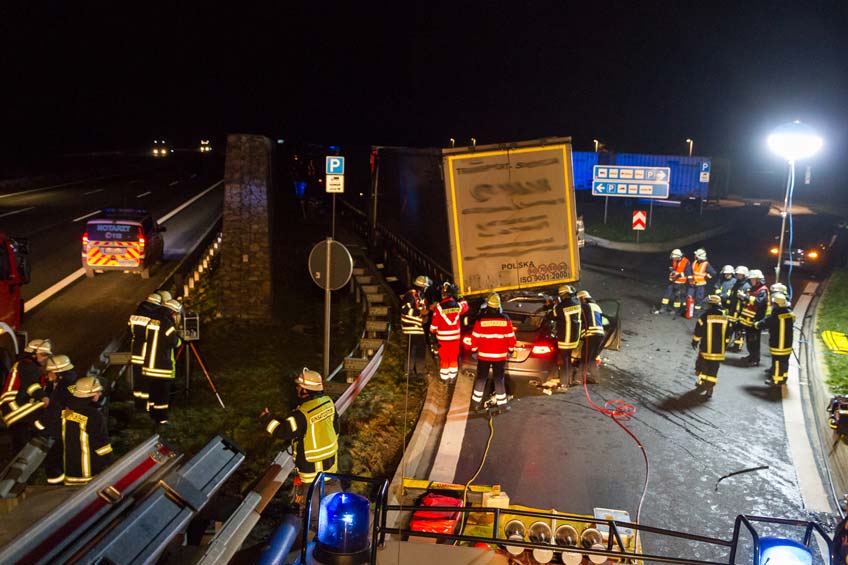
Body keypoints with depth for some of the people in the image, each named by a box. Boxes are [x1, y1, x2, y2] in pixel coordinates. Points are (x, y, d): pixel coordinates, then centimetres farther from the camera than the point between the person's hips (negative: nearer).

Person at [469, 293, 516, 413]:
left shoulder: (481, 319, -11)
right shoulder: (505, 319, -7)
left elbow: (475, 337, -6)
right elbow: (511, 337, -1)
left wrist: (474, 350, 8)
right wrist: (511, 350, 14)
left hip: (483, 355, 0)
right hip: (500, 355, 0)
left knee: (481, 378, 11)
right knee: (499, 379, 8)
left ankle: (476, 402, 15)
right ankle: (502, 404, 10)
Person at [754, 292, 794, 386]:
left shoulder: (774, 316, -23)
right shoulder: (790, 314, -2)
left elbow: (764, 323, -13)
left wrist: (756, 324, 8)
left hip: (777, 344, -7)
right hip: (788, 343, 7)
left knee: (777, 361, 3)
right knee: (785, 360, 18)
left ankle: (776, 380, 11)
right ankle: (784, 376, 32)